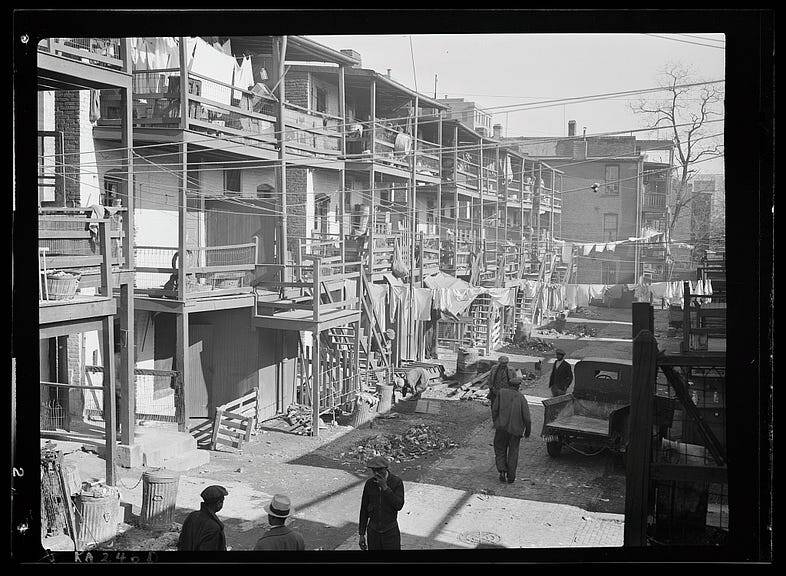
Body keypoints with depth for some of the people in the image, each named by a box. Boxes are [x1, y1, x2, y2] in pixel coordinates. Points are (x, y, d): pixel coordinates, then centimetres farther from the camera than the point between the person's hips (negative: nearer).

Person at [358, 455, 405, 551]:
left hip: (390, 532, -2)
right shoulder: (369, 483, -3)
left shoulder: (396, 482, -11)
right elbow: (364, 510, 4)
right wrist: (362, 534, 5)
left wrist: (385, 487, -25)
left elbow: (399, 505, -21)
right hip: (373, 531, 2)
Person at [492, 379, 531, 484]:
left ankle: (502, 471, -2)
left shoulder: (501, 393, 0)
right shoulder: (521, 398, -2)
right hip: (515, 429, 0)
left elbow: (494, 409, -3)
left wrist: (495, 422, 10)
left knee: (500, 450, 16)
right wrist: (527, 431, 10)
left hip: (501, 427, 0)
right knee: (513, 453, 15)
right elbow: (526, 417, -4)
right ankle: (511, 476, 16)